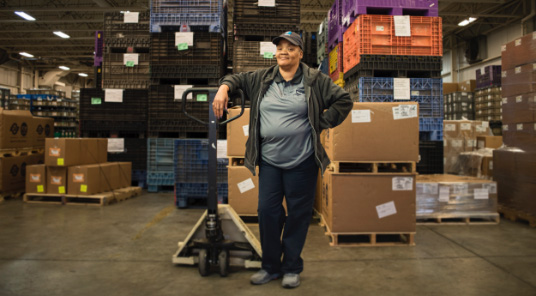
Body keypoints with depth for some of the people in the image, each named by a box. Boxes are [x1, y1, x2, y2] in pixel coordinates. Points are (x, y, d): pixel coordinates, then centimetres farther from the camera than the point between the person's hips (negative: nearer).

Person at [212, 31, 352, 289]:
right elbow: (237, 78, 23)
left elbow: (344, 100, 4)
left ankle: (292, 268, 23)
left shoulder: (314, 81, 2)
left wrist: (320, 123, -2)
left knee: (298, 214, 6)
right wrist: (224, 88, 2)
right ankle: (270, 266, 24)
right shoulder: (261, 79, 10)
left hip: (301, 161, -3)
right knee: (267, 211, 5)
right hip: (269, 161, 3)